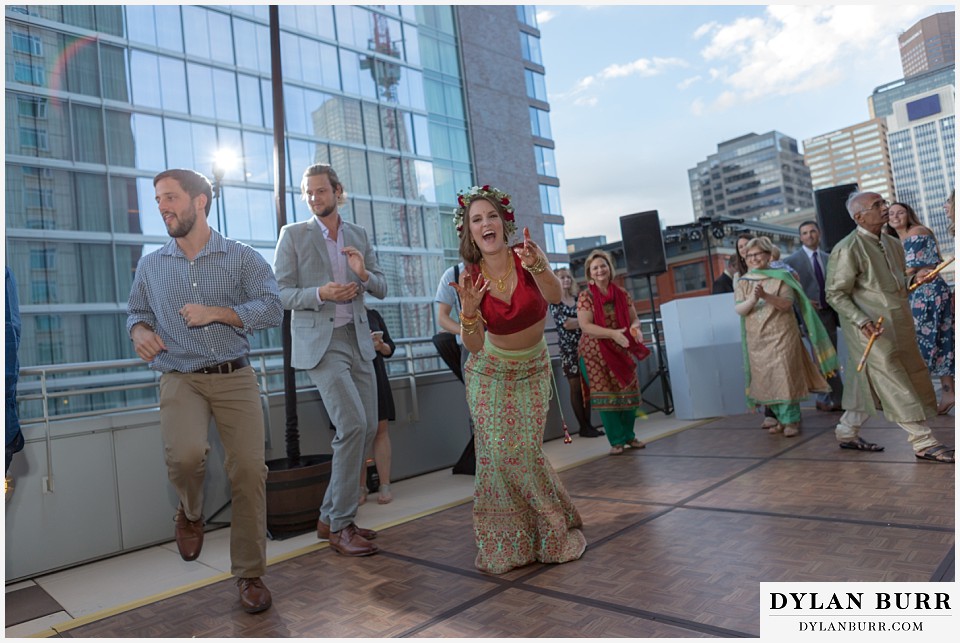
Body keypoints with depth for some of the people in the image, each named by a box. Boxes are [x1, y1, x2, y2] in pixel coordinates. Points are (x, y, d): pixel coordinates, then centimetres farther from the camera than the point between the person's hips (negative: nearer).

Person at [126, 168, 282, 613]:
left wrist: (217, 313, -16)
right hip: (180, 380, 1)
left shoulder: (242, 258, 2)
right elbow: (136, 311, 23)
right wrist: (140, 331, 0)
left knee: (248, 471, -6)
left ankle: (250, 576, 12)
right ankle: (191, 513, 12)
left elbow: (272, 309, -6)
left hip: (236, 377, -1)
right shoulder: (151, 265, 12)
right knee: (186, 455, -26)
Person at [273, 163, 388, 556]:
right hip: (320, 343, -5)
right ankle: (340, 527, -2)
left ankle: (331, 517, 20)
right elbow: (281, 293, -3)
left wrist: (364, 274, -11)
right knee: (352, 424, -17)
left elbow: (381, 289, 11)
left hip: (358, 340, 6)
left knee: (367, 428, 4)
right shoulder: (293, 234, 1)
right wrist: (320, 294, -20)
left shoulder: (359, 235, 12)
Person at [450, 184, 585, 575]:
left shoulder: (526, 257, -16)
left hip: (533, 371, 0)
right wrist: (469, 309, -39)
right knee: (497, 453, -7)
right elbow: (474, 345, -20)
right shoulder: (471, 277, -14)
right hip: (490, 374, 1)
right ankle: (503, 544, 15)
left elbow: (555, 296, -36)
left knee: (526, 452, -7)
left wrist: (538, 266, -56)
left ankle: (550, 534, 20)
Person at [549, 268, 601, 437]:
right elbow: (565, 323, -12)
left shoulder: (578, 299, 13)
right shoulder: (555, 302, -1)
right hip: (568, 349, -4)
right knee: (575, 388, -1)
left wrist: (575, 322, -13)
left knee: (586, 387, 4)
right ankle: (583, 427, 4)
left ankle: (588, 424, 9)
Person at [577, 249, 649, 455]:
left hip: (622, 351, 3)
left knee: (628, 393, 4)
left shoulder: (621, 293, 4)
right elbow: (585, 325, -16)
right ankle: (616, 440, 10)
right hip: (596, 353, -3)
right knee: (605, 395, -2)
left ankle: (629, 435, 22)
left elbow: (634, 318, 8)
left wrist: (635, 327, -17)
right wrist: (612, 333, -26)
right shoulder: (585, 297, -7)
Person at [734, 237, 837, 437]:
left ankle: (791, 420, 3)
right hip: (757, 340, 3)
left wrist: (765, 296, -26)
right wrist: (753, 298, -23)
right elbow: (738, 309, -4)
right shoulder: (743, 282, 7)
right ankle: (781, 418, 19)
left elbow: (787, 303, -11)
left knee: (785, 377, -5)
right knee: (766, 380, 6)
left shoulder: (780, 277, 0)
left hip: (781, 336, -3)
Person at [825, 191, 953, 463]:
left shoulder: (892, 243, 13)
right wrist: (862, 321, -23)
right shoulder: (847, 249, -13)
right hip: (871, 329, -8)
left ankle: (847, 433, 26)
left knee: (867, 383, 13)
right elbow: (835, 294, -13)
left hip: (897, 324, 8)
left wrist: (914, 278, 2)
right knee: (895, 384, -4)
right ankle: (924, 442, 3)